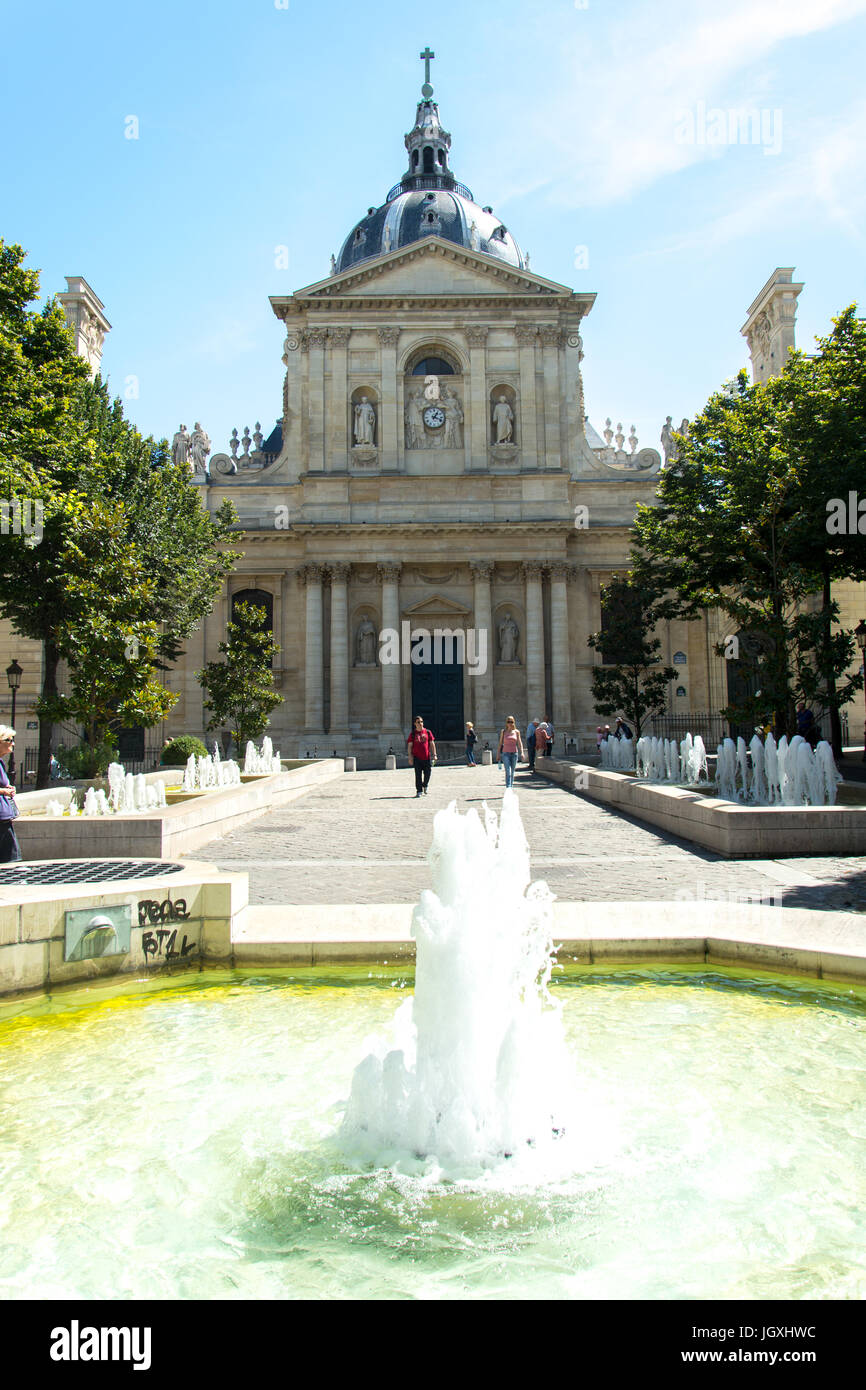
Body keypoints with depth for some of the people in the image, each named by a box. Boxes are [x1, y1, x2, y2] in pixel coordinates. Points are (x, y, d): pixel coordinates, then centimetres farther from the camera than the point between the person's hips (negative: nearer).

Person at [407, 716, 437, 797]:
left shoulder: (428, 732, 6)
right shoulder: (413, 734, 2)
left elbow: (432, 744, 9)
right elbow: (409, 746, 2)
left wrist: (434, 755, 3)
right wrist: (410, 757, -4)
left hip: (427, 757, 2)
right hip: (417, 757, -1)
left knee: (427, 773, 5)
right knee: (418, 775, -1)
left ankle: (424, 786, 33)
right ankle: (419, 791, 5)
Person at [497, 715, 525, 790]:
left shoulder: (517, 732, 5)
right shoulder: (503, 731, 3)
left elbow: (519, 742, 3)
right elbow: (500, 743, 7)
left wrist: (522, 752, -10)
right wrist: (499, 754, 6)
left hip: (514, 753, 2)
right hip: (506, 753, -2)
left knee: (512, 772, 9)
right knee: (508, 772, -15)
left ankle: (511, 787, 21)